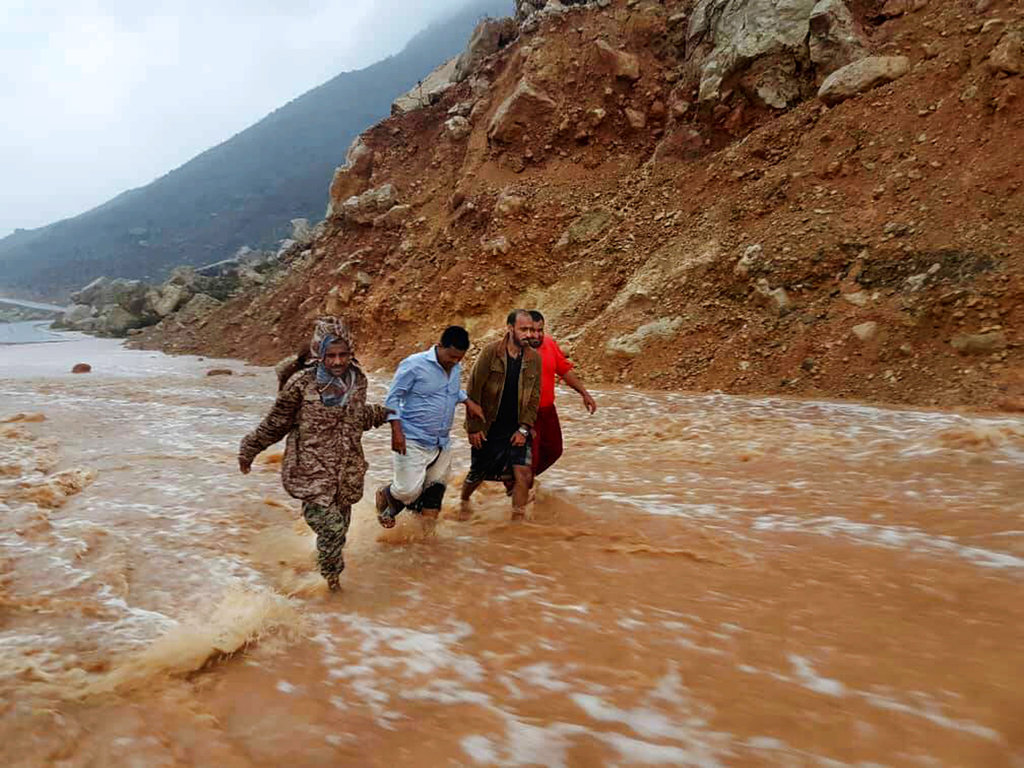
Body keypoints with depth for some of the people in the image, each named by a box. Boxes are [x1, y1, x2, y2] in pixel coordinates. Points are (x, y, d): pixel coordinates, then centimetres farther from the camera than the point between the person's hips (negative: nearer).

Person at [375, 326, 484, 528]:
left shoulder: (456, 368, 7)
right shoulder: (414, 365, -14)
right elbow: (393, 397, -11)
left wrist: (468, 402, 12)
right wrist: (396, 431, -17)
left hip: (442, 443, 7)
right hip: (413, 441, -7)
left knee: (435, 492, 11)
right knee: (408, 491, -10)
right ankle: (384, 495, 24)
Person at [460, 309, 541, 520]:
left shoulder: (534, 358, -1)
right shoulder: (490, 353, -12)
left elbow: (535, 397, 3)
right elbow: (473, 391, -9)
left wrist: (524, 429, -4)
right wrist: (474, 427, -9)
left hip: (517, 430, 2)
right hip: (488, 429, -2)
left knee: (524, 475, -9)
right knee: (478, 474, 13)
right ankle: (463, 502, 43)